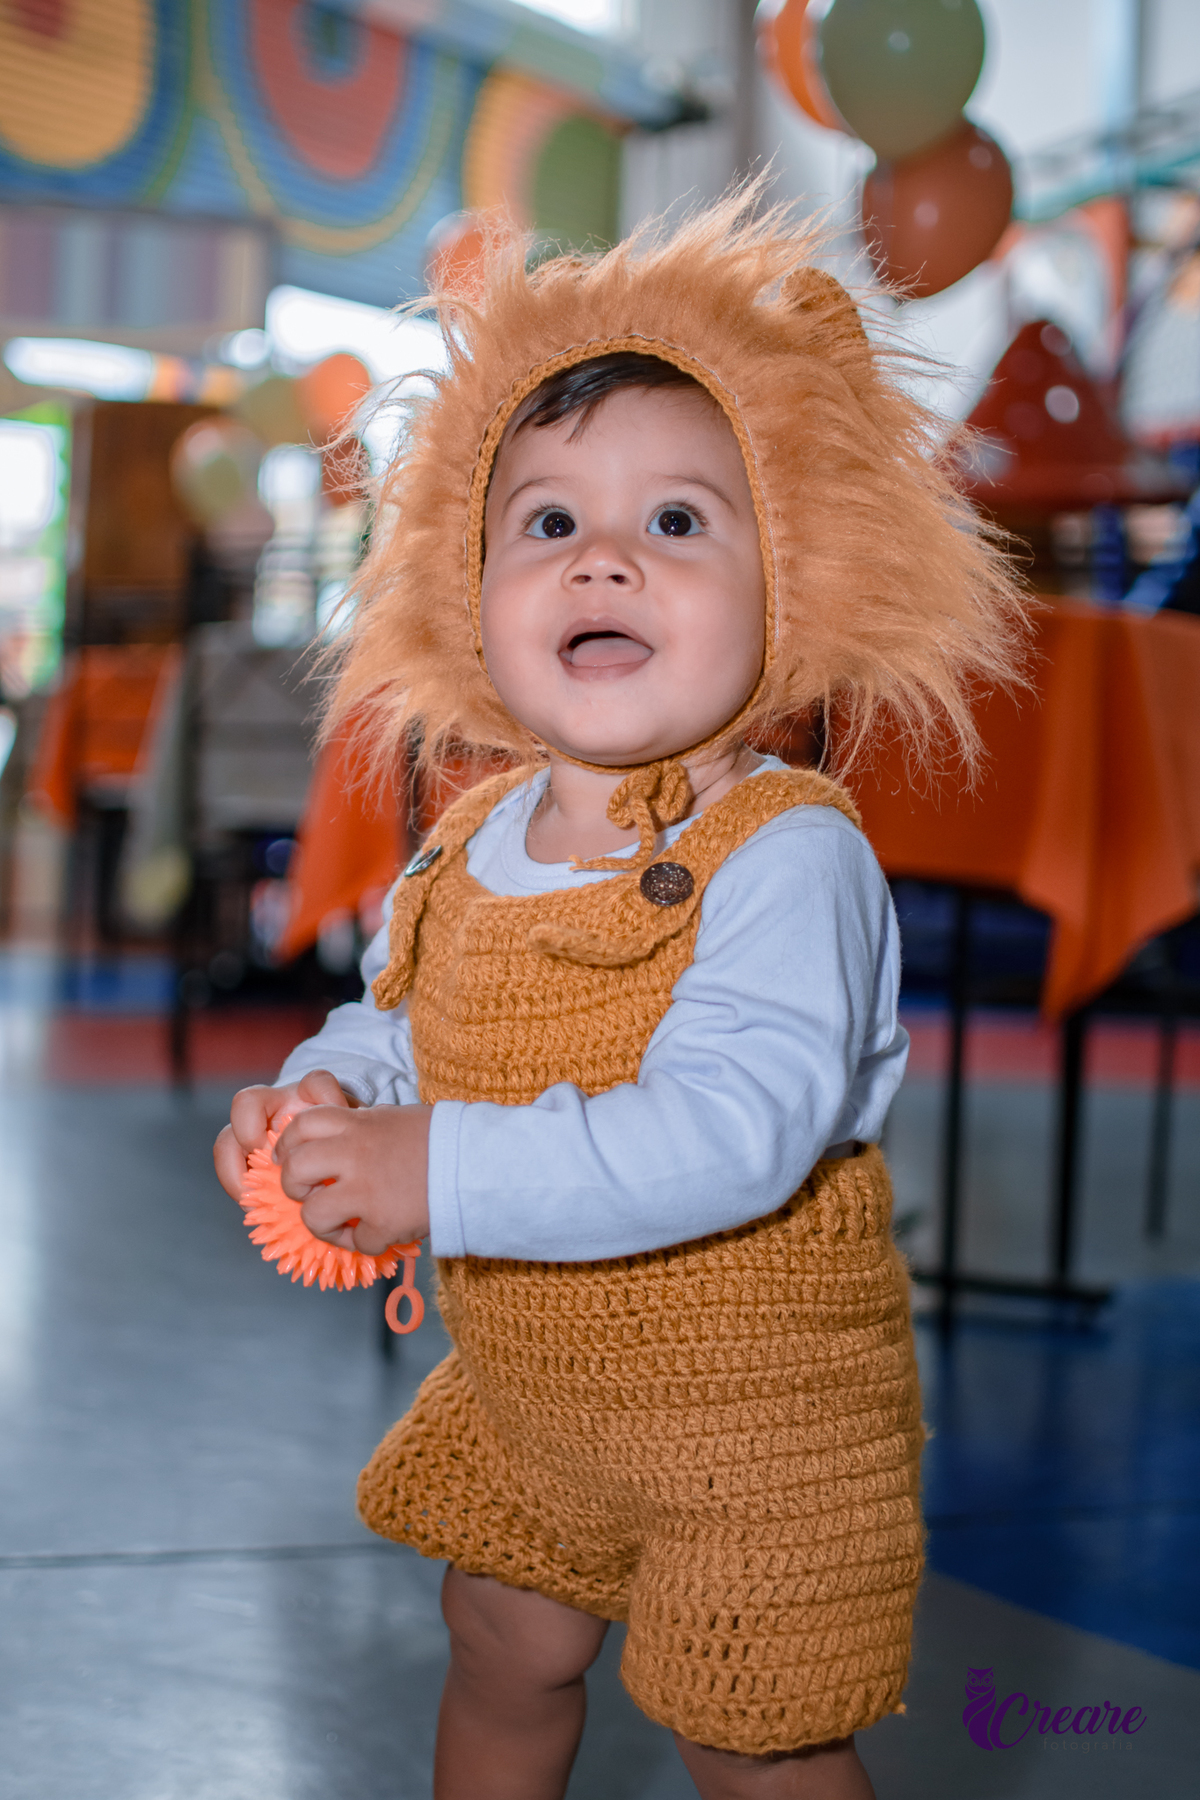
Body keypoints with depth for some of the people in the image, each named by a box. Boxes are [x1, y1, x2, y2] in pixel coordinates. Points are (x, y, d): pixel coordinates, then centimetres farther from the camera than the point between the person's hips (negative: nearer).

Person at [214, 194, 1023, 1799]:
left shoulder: (788, 856, -26)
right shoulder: (470, 847, -3)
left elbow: (734, 1132, -36)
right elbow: (401, 1021, 14)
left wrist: (445, 1174, -38)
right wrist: (326, 1095, -8)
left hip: (754, 1419, -6)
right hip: (522, 1395, 7)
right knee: (505, 1654, 26)